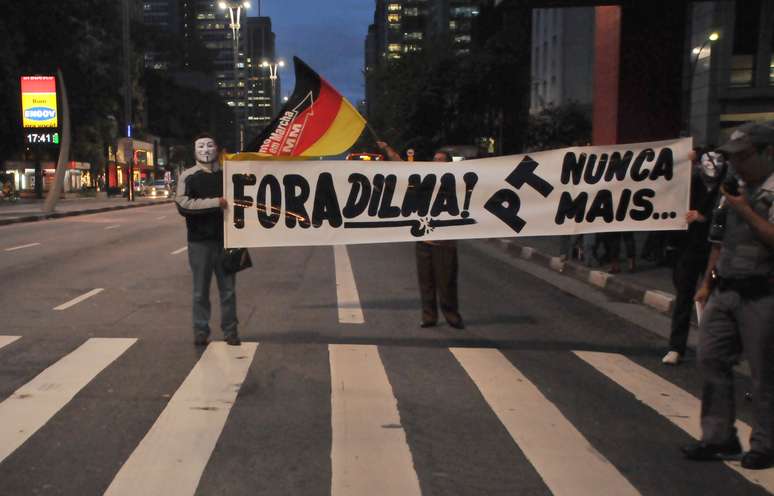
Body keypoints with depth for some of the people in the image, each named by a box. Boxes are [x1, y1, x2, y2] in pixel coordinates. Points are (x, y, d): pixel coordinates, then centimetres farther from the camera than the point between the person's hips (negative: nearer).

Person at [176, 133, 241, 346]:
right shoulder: (188, 177, 1)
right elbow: (183, 204, -13)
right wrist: (215, 203, -20)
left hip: (225, 239, 2)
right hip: (199, 241, -2)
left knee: (228, 289, 7)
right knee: (201, 291, 6)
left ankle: (230, 330, 17)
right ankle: (201, 331, 15)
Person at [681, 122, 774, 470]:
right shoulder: (732, 190, 14)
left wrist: (745, 210, -17)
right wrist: (706, 283, 17)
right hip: (724, 293, 7)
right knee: (711, 360, 8)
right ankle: (719, 438, 19)